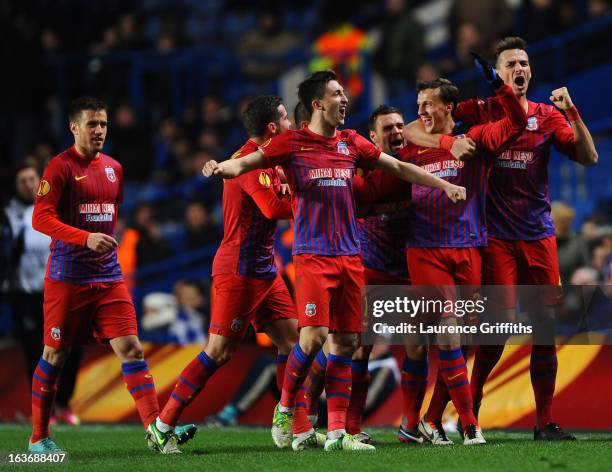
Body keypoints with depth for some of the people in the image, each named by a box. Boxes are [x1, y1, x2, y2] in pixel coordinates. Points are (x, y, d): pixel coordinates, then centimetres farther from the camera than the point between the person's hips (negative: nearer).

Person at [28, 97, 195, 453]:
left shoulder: (113, 168, 13)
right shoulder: (61, 166, -8)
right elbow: (41, 218, -15)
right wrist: (86, 238, -25)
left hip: (109, 276, 5)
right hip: (67, 277, -5)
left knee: (131, 348, -5)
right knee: (55, 355, 3)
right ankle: (39, 437, 14)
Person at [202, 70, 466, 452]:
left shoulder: (352, 143, 12)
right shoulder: (292, 143, -1)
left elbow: (399, 167, 21)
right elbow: (244, 164, -5)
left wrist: (445, 185, 18)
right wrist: (221, 168, -27)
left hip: (350, 255, 5)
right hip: (313, 255, -5)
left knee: (346, 342, 2)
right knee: (314, 336, -16)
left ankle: (337, 431, 5)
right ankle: (284, 411, 5)